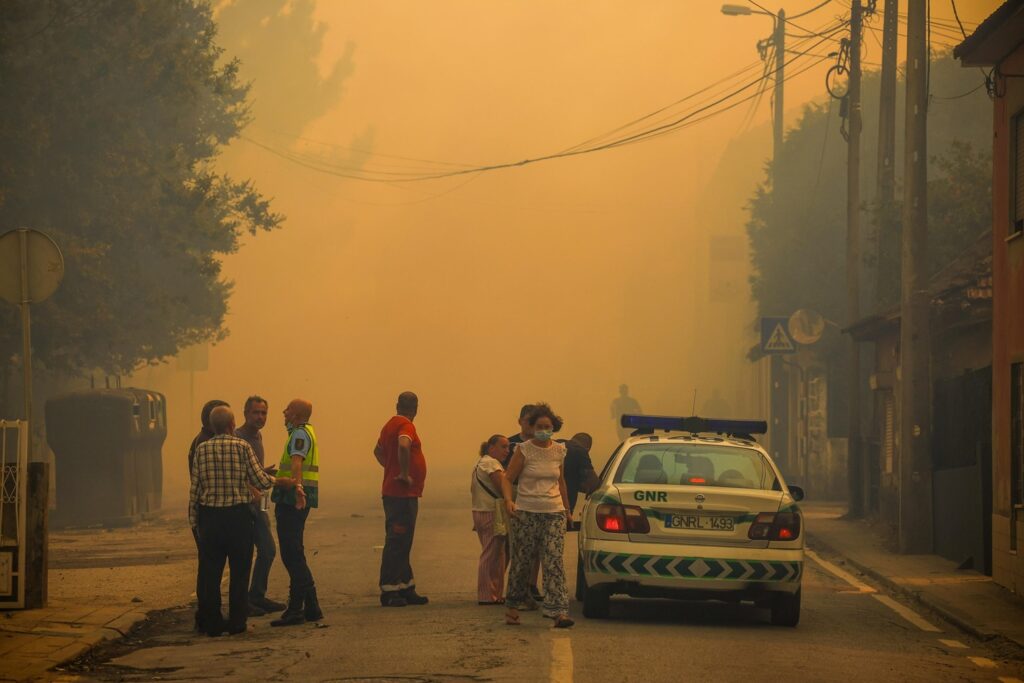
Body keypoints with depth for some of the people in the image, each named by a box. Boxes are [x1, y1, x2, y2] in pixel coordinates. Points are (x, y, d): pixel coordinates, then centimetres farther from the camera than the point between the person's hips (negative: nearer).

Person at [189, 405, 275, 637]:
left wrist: (194, 520, 7)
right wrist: (273, 479, 16)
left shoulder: (202, 449, -1)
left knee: (209, 573, 9)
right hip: (238, 515, -2)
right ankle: (237, 623, 8)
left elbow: (195, 488, 0)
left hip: (209, 516, 2)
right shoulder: (242, 447, -7)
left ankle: (212, 624, 10)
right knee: (239, 571, 8)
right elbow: (261, 481, -7)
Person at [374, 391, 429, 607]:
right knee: (397, 542, -8)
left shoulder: (390, 424, 15)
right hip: (402, 494, -10)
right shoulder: (406, 425, -13)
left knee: (401, 542, 14)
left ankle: (406, 588, 20)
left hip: (392, 491, 10)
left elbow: (378, 451, 31)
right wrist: (405, 474, -24)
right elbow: (403, 445, -33)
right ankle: (389, 590, -8)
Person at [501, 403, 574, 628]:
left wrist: (567, 508, 27)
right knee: (521, 562, 5)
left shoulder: (559, 451, 8)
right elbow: (507, 478, -4)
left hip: (554, 513, 2)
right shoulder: (524, 450, -3)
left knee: (555, 562, -9)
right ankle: (513, 606, 22)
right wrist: (508, 500, -22)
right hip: (526, 512, -2)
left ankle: (558, 611, -15)